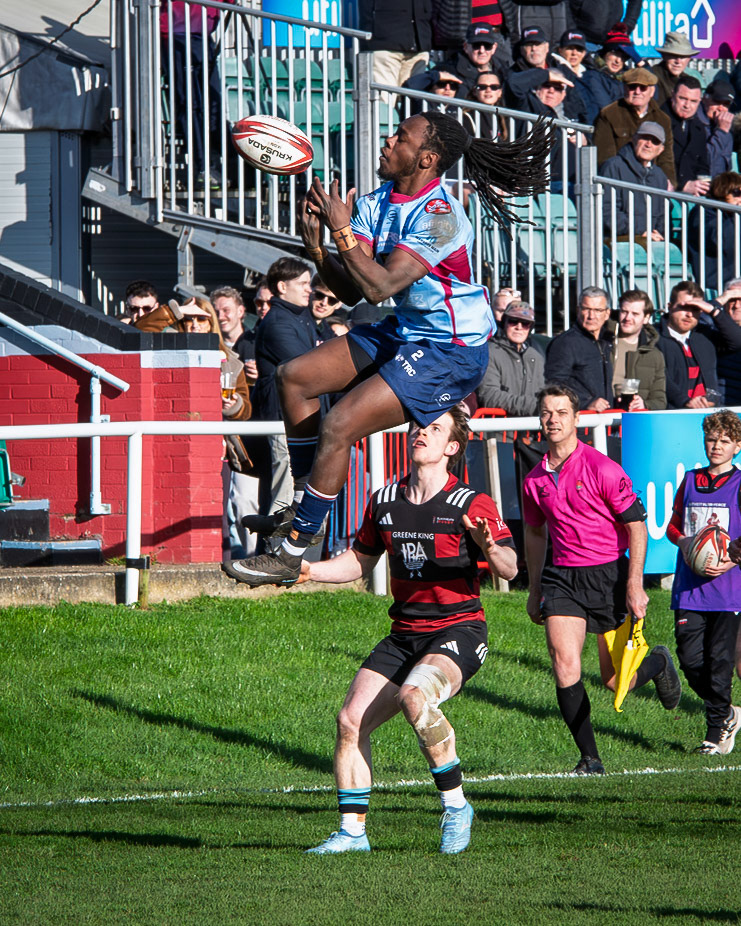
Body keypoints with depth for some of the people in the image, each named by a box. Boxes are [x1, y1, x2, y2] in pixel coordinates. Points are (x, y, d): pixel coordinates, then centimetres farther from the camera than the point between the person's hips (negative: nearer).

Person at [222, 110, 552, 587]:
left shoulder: (440, 216, -24)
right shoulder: (377, 204, 1)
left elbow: (380, 286, -30)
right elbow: (351, 292, -1)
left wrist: (342, 230, -24)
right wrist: (318, 248, -16)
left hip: (451, 354, -10)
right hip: (405, 332, 10)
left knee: (338, 426, -17)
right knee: (296, 377, 9)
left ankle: (292, 554, -7)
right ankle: (305, 500, 20)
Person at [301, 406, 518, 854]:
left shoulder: (472, 505, -8)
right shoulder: (384, 502, 9)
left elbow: (510, 569, -10)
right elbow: (361, 560, 23)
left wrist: (489, 547, -31)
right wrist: (308, 570, 7)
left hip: (458, 631, -6)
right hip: (404, 633, 6)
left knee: (415, 697, -33)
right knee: (351, 719, -8)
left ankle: (456, 806, -18)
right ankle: (353, 830, 3)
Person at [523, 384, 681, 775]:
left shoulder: (603, 469, -11)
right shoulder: (535, 480, 6)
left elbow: (637, 526, -8)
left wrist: (635, 586, -15)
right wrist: (534, 591, 23)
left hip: (609, 574, -4)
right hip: (562, 577, 4)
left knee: (617, 681, 1)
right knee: (565, 667, -16)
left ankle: (658, 663, 37)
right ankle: (590, 758, -6)